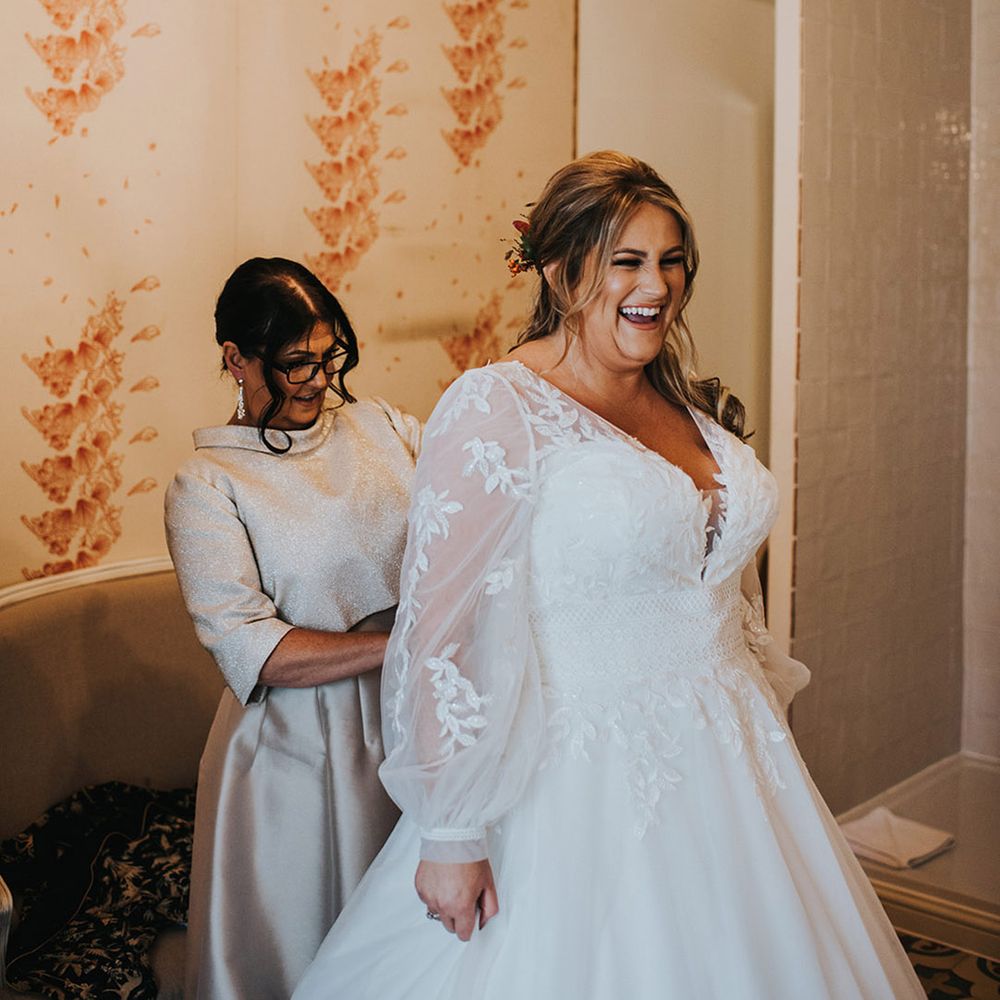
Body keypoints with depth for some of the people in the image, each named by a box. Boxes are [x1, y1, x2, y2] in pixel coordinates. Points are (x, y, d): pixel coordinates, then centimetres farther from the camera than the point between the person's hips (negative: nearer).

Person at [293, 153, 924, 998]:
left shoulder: (691, 406, 8)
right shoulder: (495, 409, -15)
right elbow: (437, 635, -18)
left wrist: (757, 721, 20)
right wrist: (450, 834, -17)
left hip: (725, 771, 7)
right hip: (583, 792, -7)